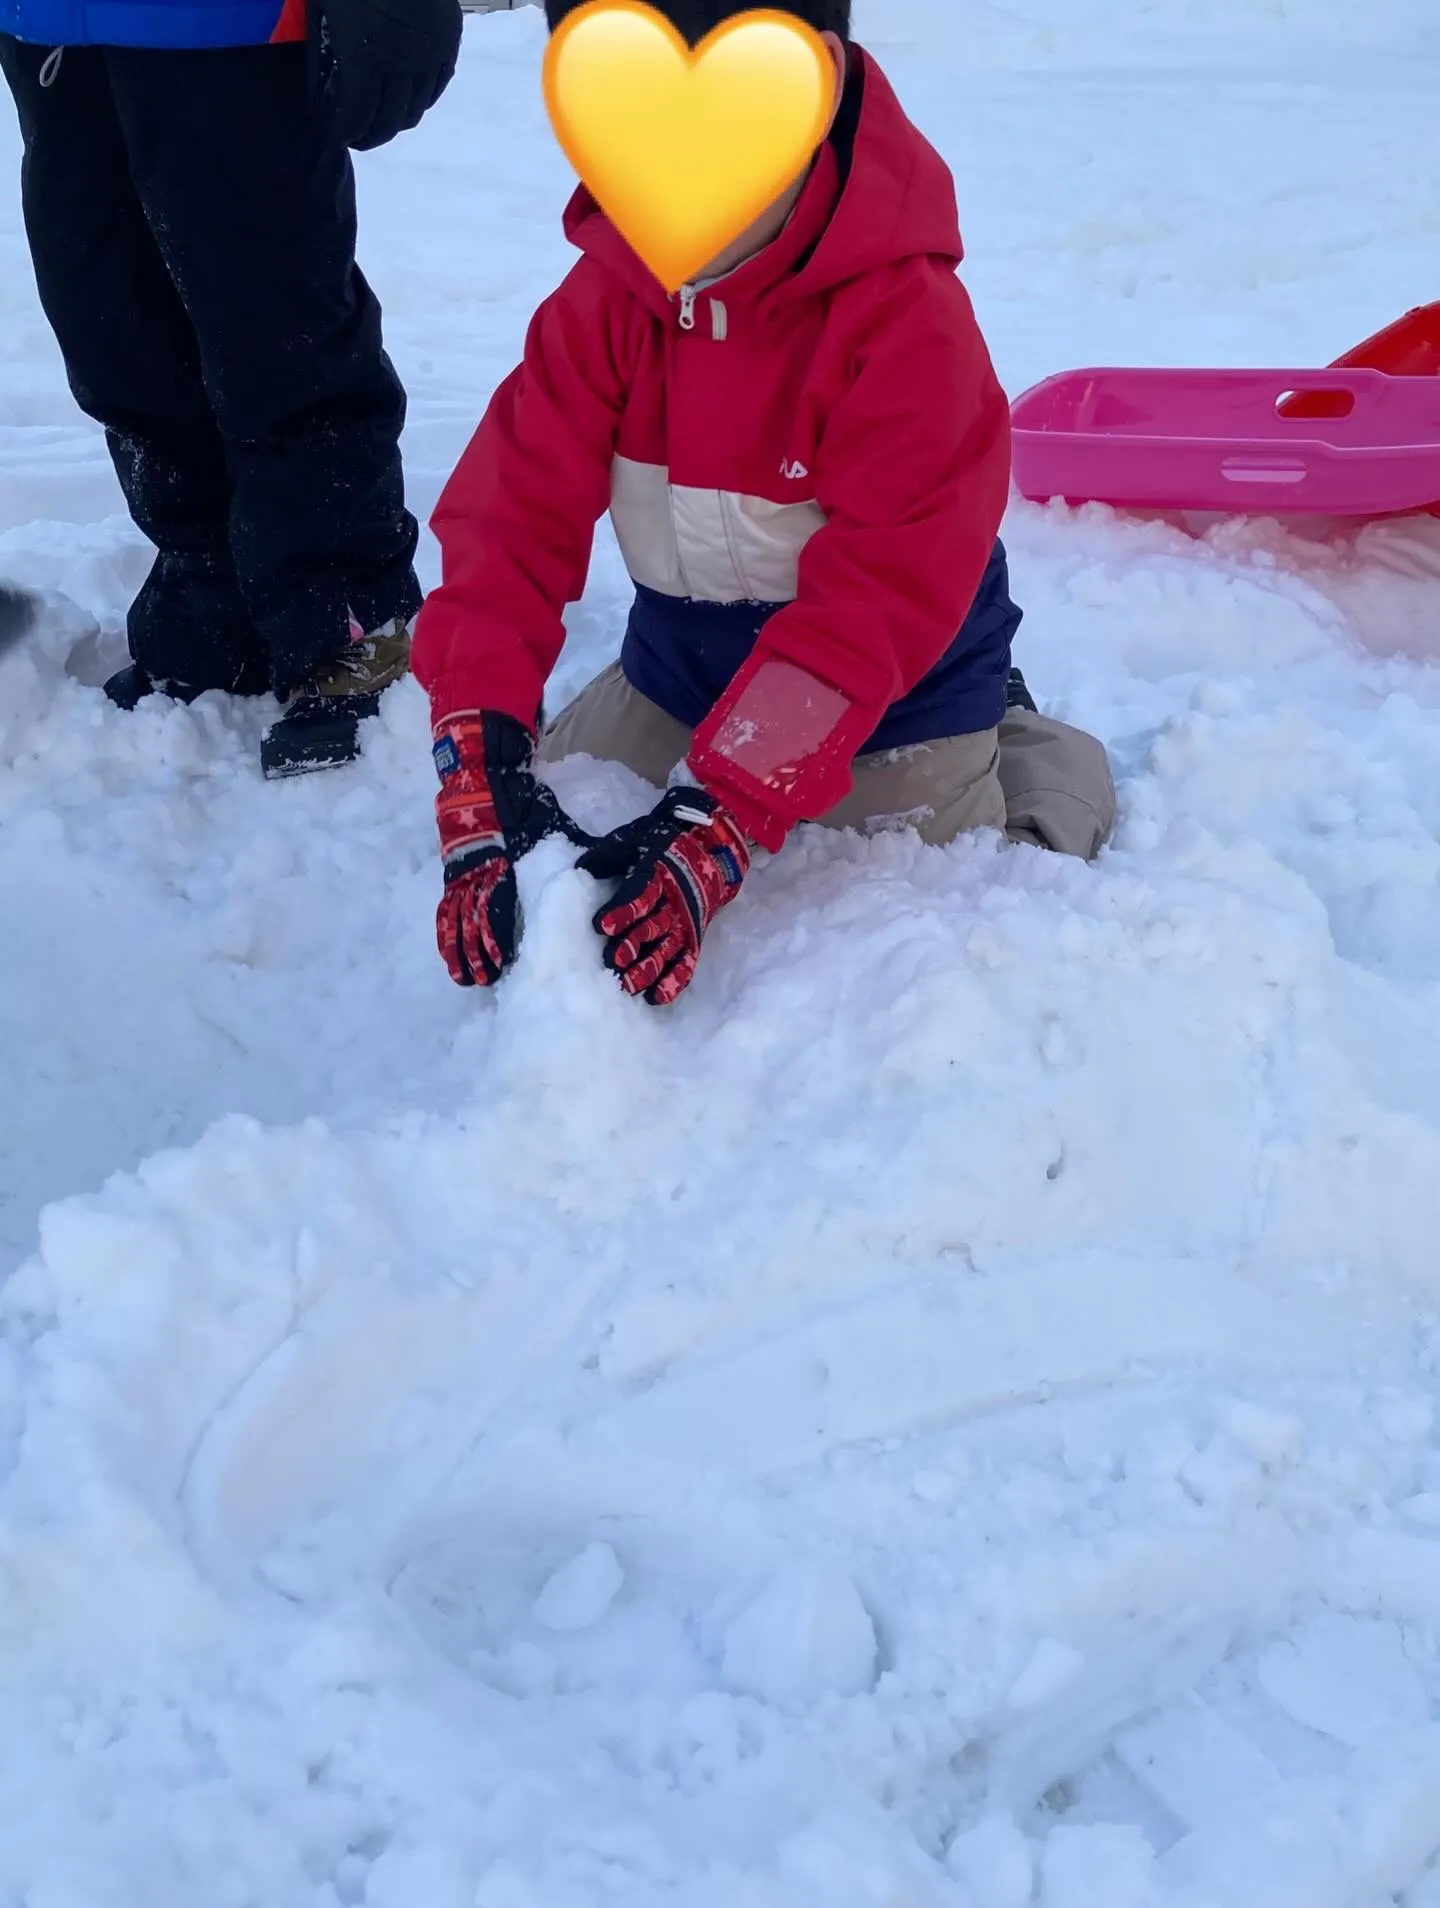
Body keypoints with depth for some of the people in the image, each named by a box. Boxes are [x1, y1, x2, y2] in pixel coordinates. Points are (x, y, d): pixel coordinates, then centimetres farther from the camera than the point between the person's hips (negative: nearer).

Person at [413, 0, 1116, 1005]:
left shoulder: (910, 318, -29)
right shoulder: (608, 291, -14)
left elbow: (873, 606, -33)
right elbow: (515, 519, -19)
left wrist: (718, 821, -42)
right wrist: (483, 760, -34)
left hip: (894, 697, -5)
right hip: (676, 676, 5)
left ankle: (1008, 756, 26)